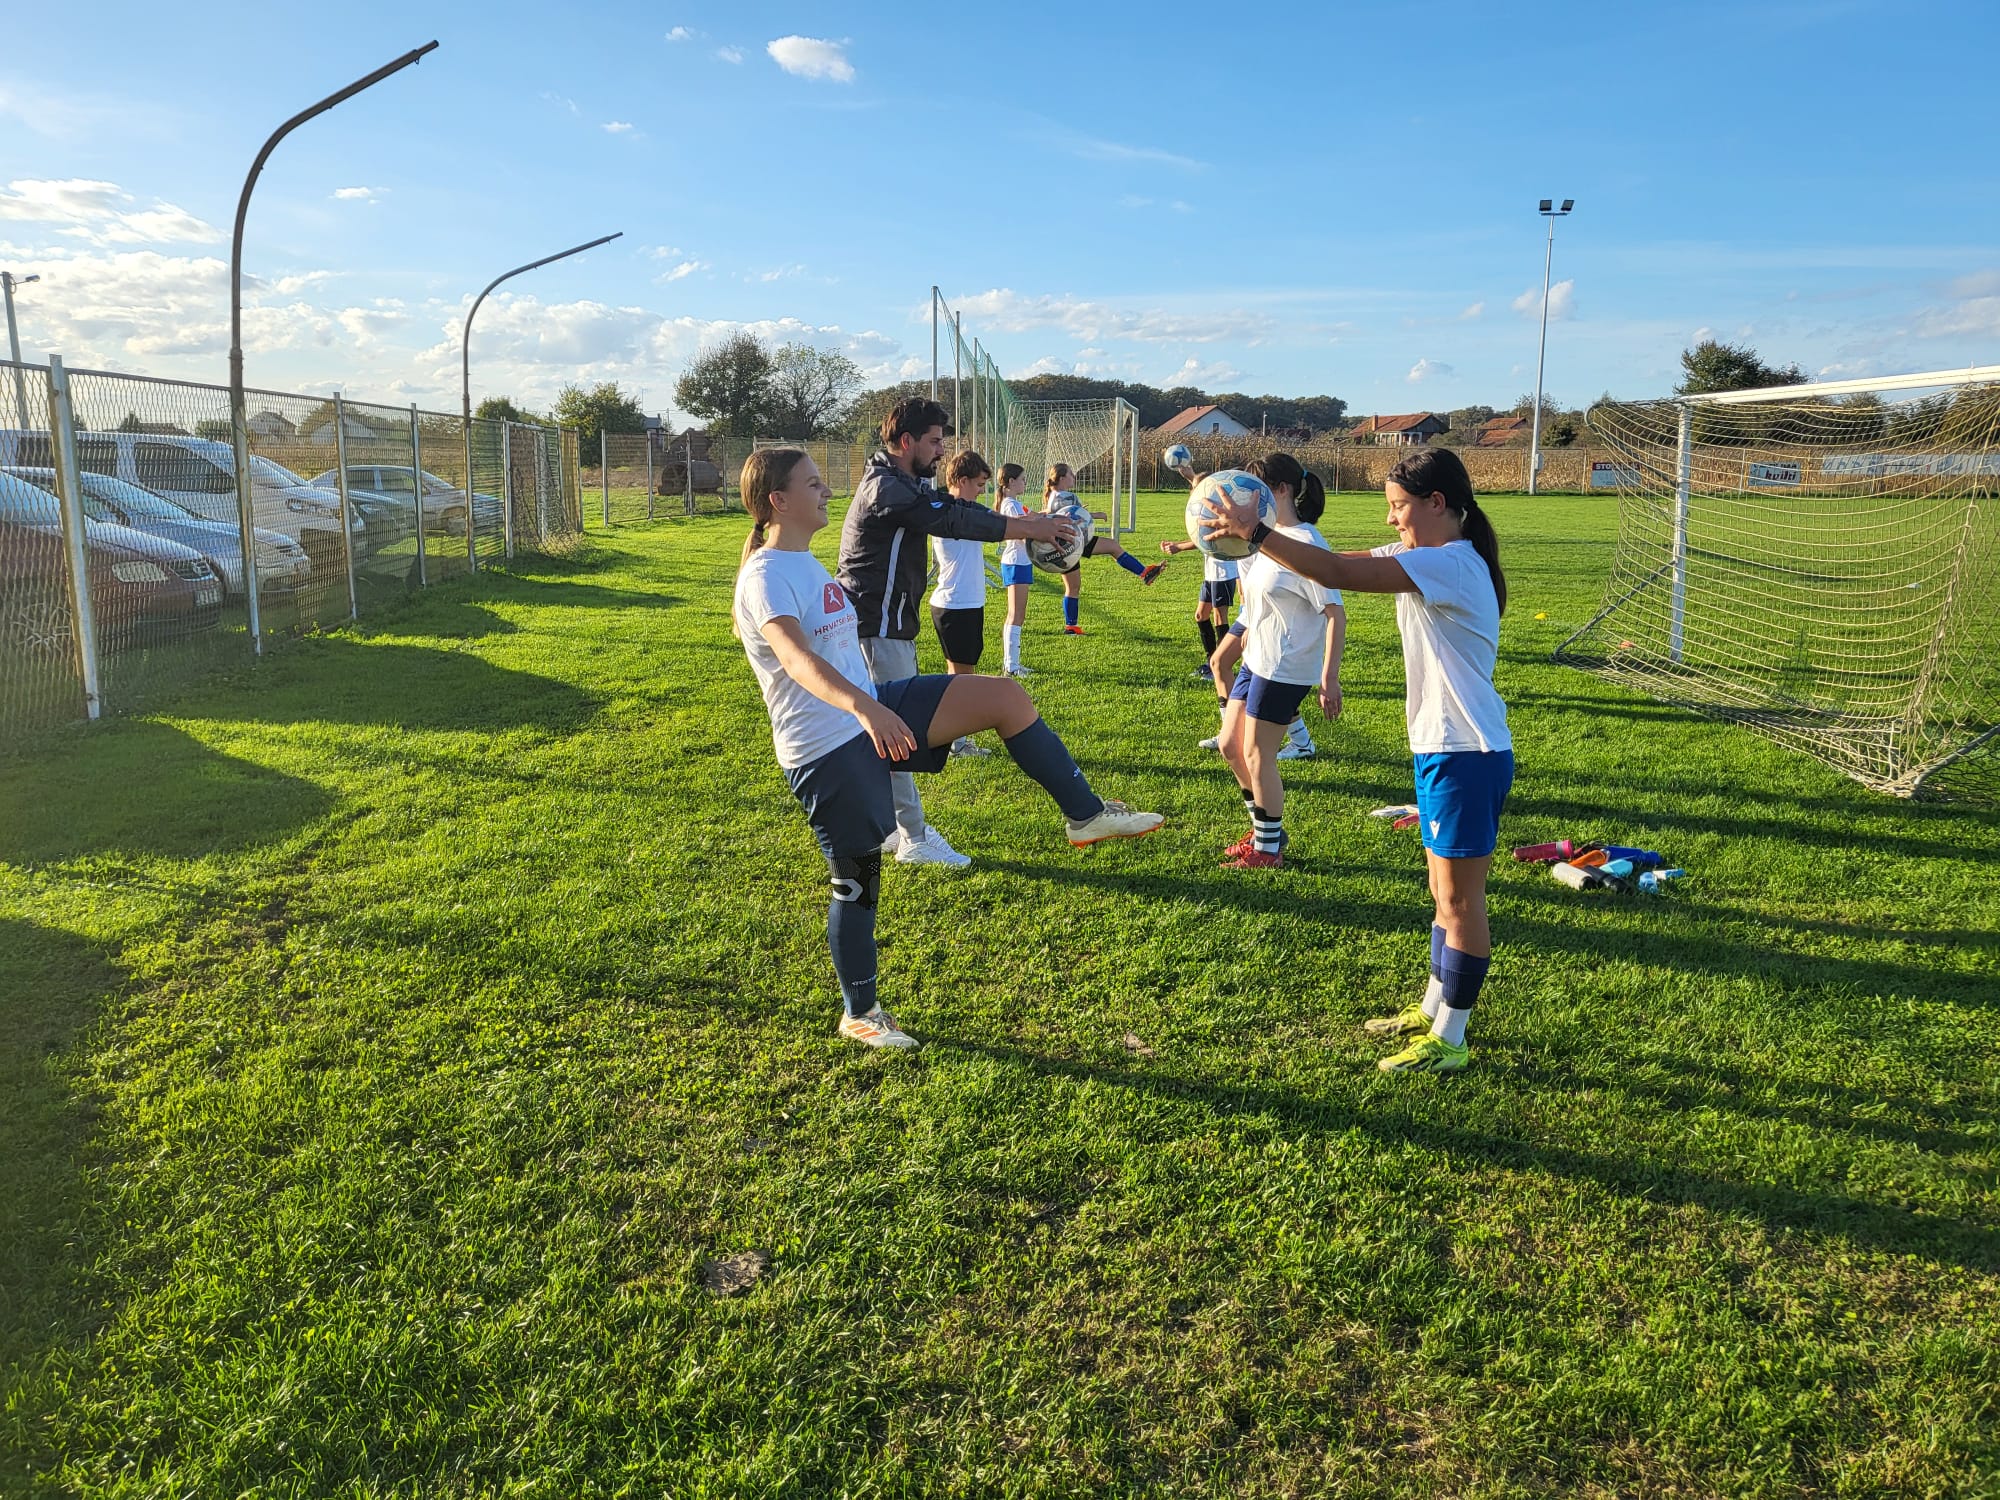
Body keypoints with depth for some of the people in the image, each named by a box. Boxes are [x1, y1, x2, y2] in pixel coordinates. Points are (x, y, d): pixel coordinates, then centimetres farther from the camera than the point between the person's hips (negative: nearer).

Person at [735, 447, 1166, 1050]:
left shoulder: (806, 563, 13)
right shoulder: (765, 576, -17)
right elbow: (797, 659, -36)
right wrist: (864, 709, -51)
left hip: (873, 713, 8)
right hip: (825, 746, -8)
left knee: (1004, 696, -6)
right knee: (858, 878, 1)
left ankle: (1085, 815, 3)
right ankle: (859, 1014, 21)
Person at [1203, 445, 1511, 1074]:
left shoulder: (1450, 563, -20)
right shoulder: (1424, 556, 11)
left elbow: (1338, 574, -30)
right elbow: (1339, 562, 6)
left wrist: (1257, 531, -27)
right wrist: (1254, 536, -6)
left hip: (1468, 756, -10)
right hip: (1438, 749, 10)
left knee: (1459, 897, 1)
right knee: (1445, 891, 19)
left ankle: (1449, 1040, 12)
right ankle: (1433, 1010, 33)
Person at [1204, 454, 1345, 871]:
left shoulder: (1304, 543, -19)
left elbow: (1335, 613, -21)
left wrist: (1330, 678, -25)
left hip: (1284, 667, -9)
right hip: (1257, 660, 9)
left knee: (1256, 755, 0)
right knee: (1230, 746, 14)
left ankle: (1268, 849, 16)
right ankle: (1265, 831, 30)